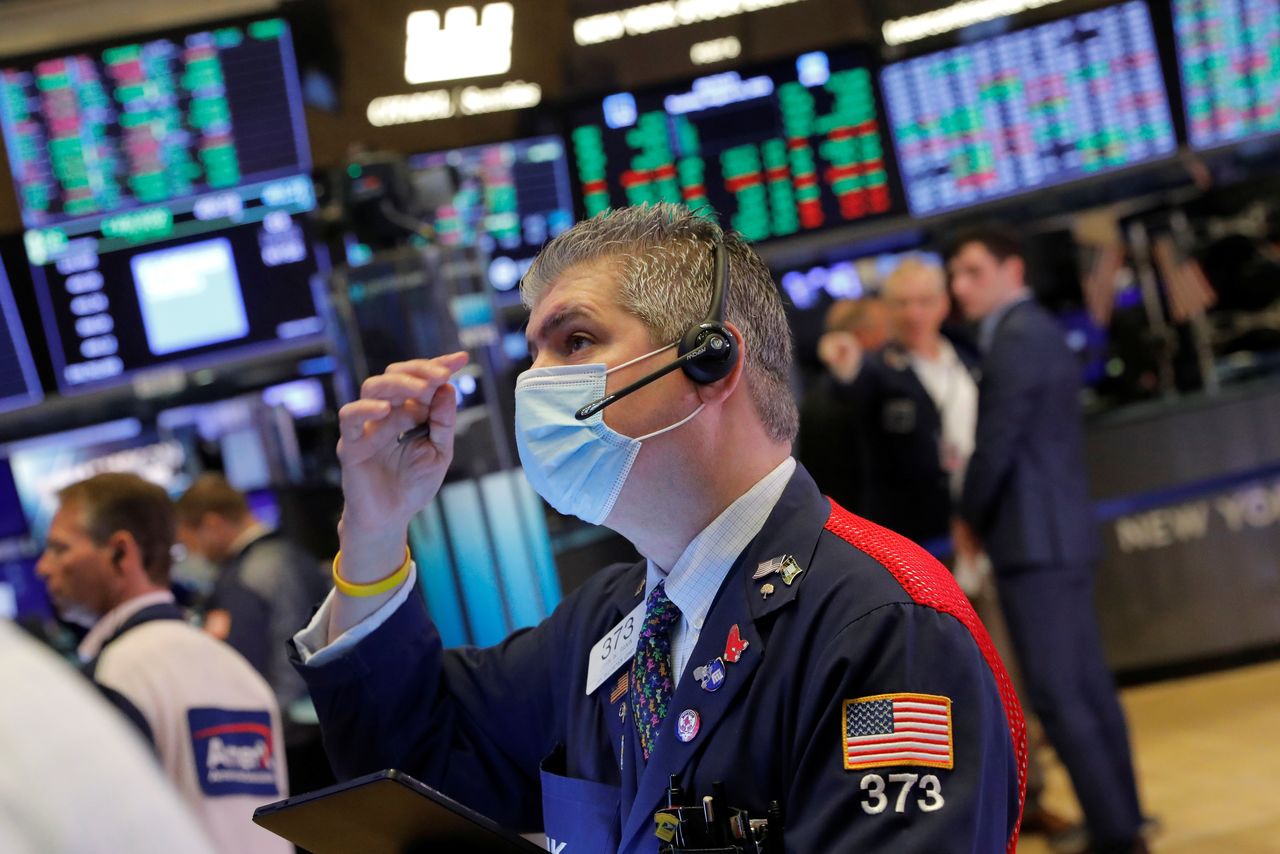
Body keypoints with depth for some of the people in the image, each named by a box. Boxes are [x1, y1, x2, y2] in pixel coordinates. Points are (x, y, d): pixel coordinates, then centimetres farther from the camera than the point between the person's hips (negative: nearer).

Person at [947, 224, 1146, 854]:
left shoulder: (1018, 338, -13)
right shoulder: (1040, 331, 18)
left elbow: (997, 442, -17)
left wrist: (971, 518, -2)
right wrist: (981, 512, 13)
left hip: (1034, 541, -10)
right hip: (1062, 534, 10)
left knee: (1056, 695, -10)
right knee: (1087, 688, 12)